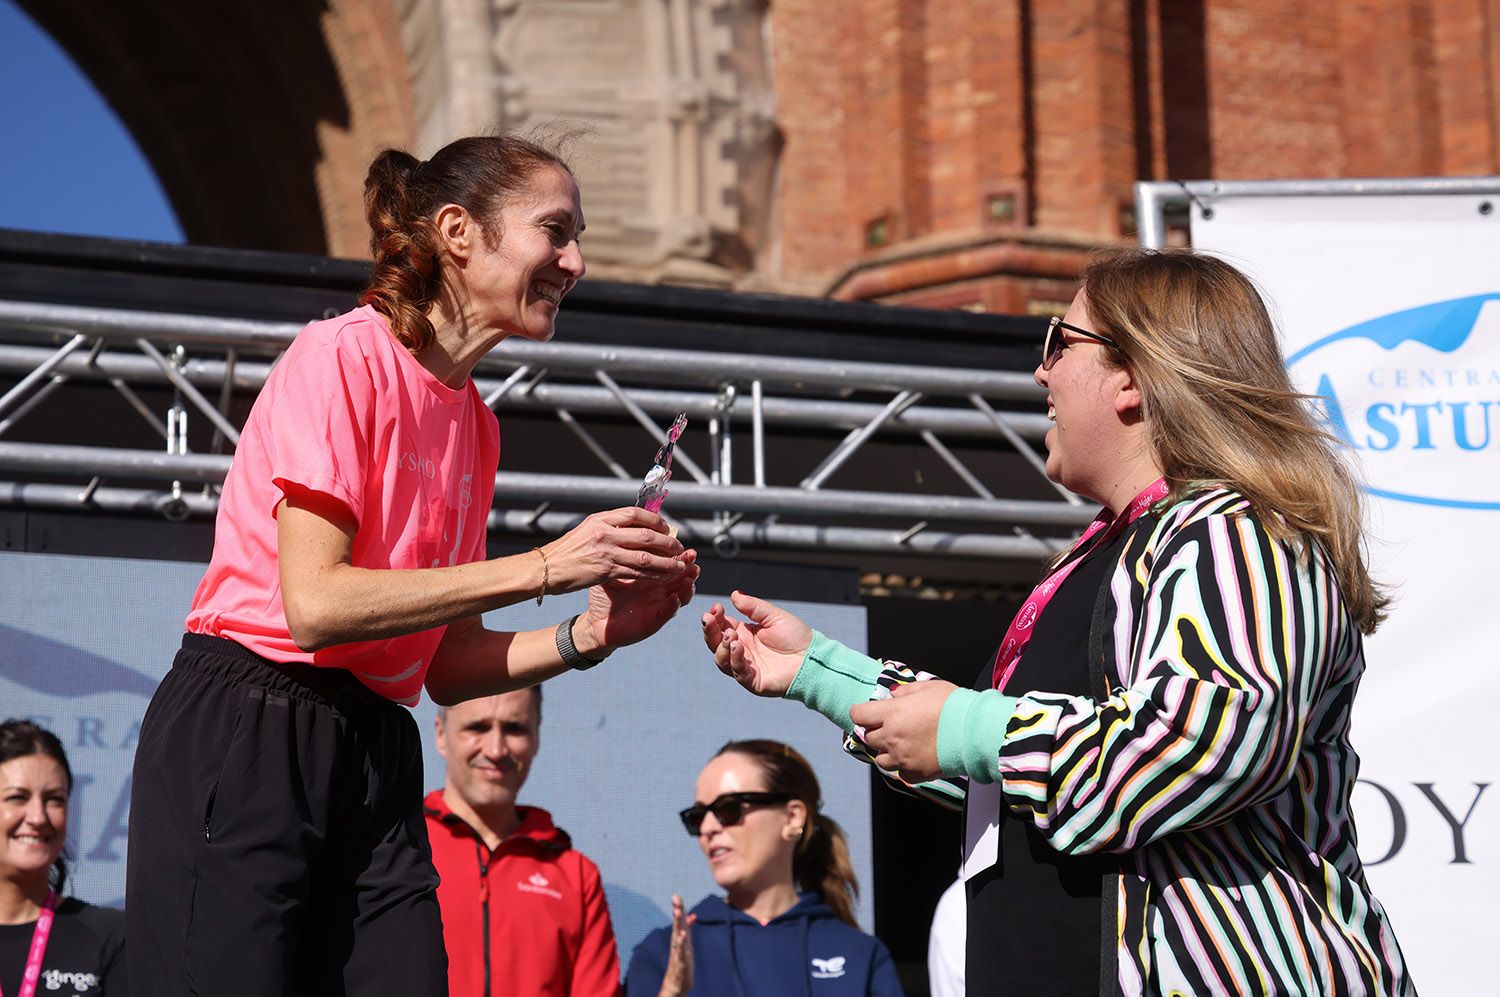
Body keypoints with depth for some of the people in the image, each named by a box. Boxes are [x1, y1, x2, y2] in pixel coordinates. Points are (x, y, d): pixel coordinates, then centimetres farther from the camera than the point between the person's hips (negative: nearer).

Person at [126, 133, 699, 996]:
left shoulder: (475, 425, 14)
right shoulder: (346, 354, -8)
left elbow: (448, 667, 13)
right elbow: (315, 603, -19)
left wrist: (591, 634, -4)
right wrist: (544, 567, -17)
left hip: (375, 756, 7)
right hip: (244, 738, -7)